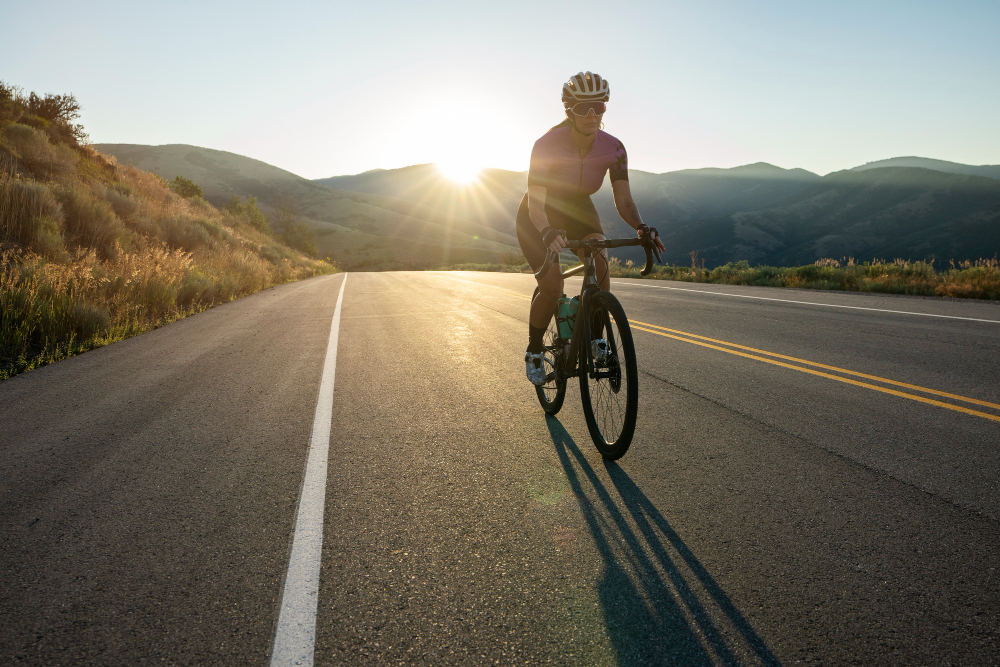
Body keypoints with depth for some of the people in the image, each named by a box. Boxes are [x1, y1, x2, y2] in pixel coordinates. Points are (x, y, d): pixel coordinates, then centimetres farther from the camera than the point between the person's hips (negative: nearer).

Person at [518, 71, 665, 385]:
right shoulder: (547, 145, -30)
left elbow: (623, 200, -19)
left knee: (600, 265, -25)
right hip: (539, 218, -3)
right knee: (552, 286, -22)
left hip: (579, 212, 3)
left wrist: (641, 227, -39)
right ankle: (533, 351, 3)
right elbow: (535, 202, -37)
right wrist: (548, 232, -57)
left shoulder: (613, 148, -18)